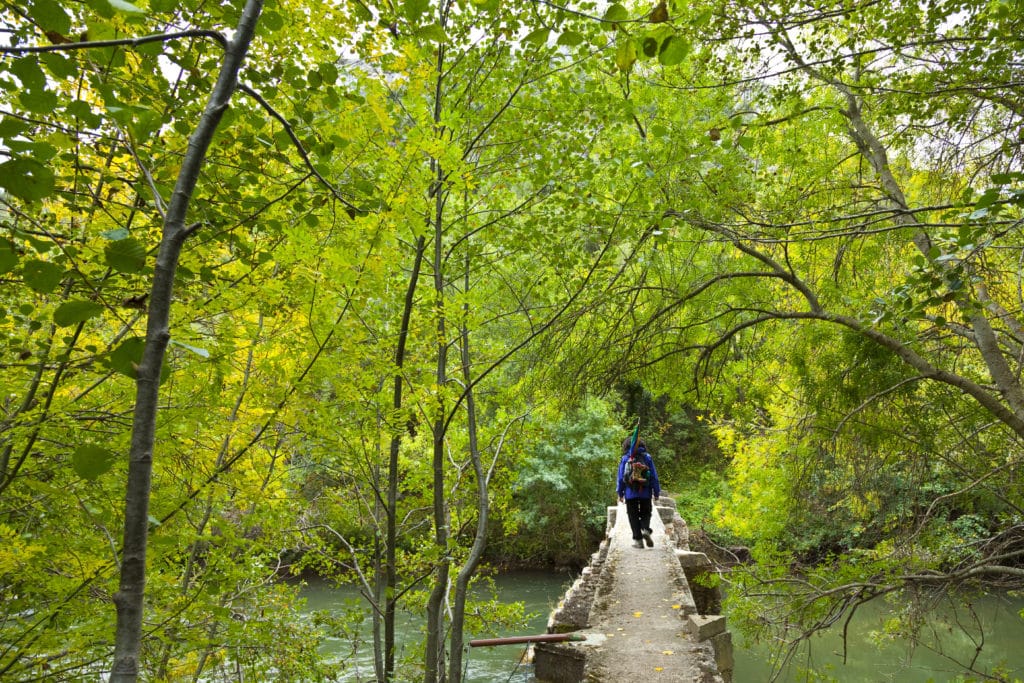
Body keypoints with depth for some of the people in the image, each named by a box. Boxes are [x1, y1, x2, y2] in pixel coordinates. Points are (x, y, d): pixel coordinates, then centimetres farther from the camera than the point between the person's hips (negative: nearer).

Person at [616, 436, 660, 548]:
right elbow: (654, 477, 2)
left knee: (633, 516, 7)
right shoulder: (647, 458, 4)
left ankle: (638, 539, 2)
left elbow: (620, 477, 2)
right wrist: (656, 493, 6)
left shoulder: (624, 459, 2)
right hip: (645, 493, 1)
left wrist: (620, 493, 8)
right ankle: (646, 530, -12)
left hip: (630, 493, -1)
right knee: (645, 513, 15)